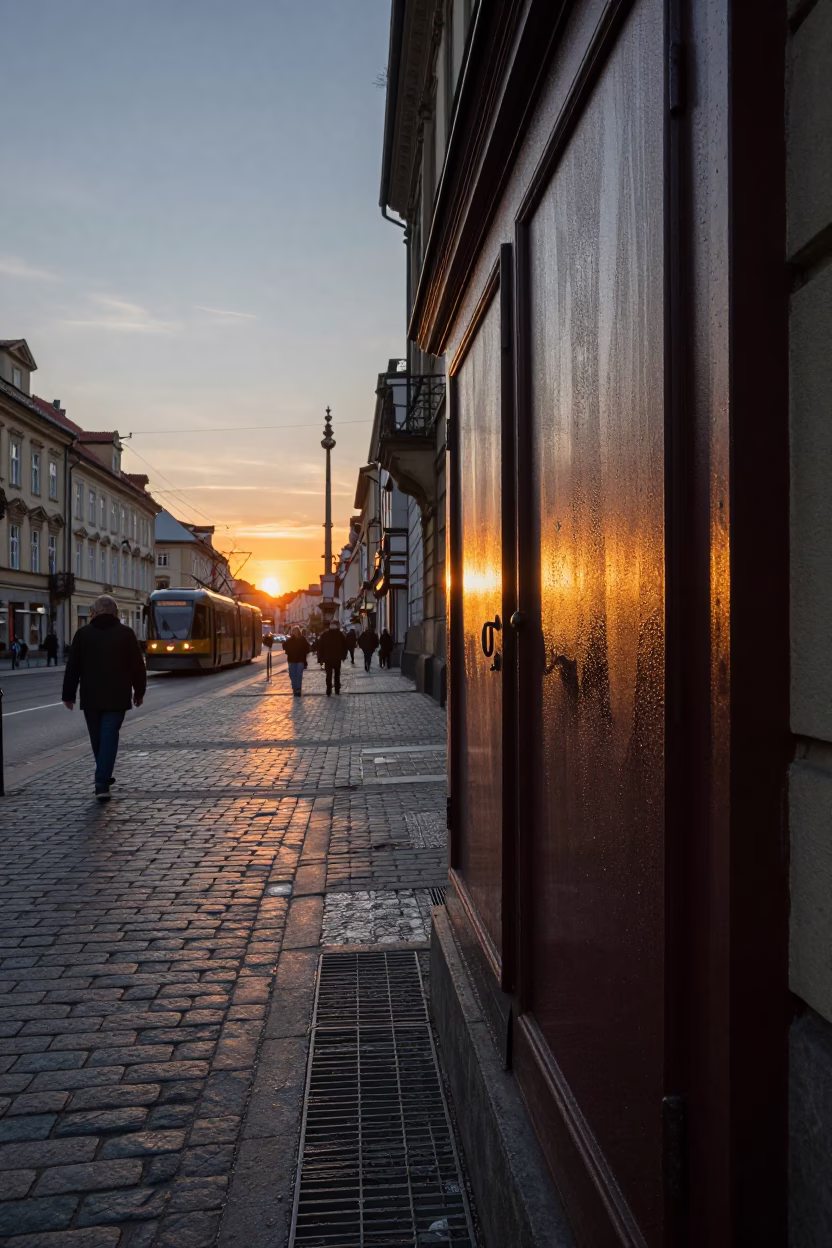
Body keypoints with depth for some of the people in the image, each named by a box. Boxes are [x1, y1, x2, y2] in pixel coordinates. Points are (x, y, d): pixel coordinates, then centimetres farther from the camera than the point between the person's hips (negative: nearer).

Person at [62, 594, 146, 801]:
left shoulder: (83, 633, 3)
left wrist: (68, 695, 9)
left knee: (97, 738, 15)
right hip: (116, 697, -2)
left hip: (91, 697, 2)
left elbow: (72, 667, 3)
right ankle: (102, 783, -16)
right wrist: (139, 691, 12)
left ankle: (104, 778, 28)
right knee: (109, 737, -5)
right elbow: (137, 666, 1)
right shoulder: (126, 633, -1)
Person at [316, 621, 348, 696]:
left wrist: (320, 658, 2)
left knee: (329, 675, 4)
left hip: (327, 658, 0)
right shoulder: (340, 634, -3)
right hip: (337, 658, 0)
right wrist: (343, 656, 10)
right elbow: (344, 646, -1)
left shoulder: (324, 635, -2)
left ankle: (328, 691, -2)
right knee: (337, 674, 14)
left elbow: (320, 647, -2)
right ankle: (337, 690, 14)